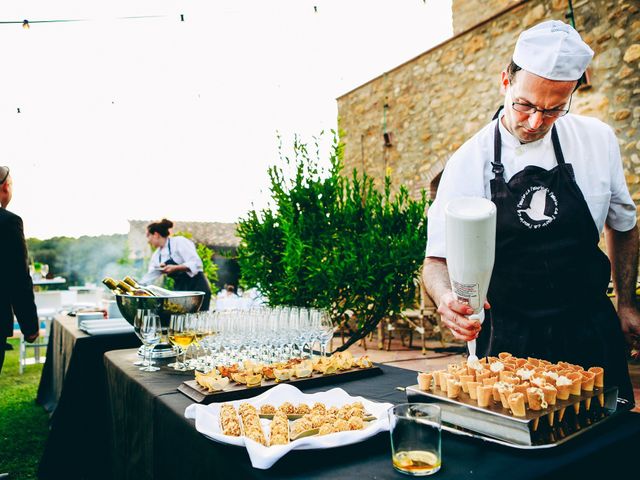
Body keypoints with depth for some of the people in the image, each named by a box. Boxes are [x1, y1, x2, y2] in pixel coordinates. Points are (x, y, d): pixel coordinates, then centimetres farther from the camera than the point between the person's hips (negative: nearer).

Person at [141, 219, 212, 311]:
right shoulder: (157, 255, 13)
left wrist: (175, 268, -28)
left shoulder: (179, 242, -10)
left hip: (197, 287, -7)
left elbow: (196, 263, -18)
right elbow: (149, 276, 21)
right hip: (180, 289, 7)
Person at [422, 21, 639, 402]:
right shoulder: (469, 162, -10)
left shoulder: (598, 141, -1)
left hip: (590, 333, 3)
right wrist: (447, 299, -31)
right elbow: (438, 259, -10)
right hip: (507, 342, -2)